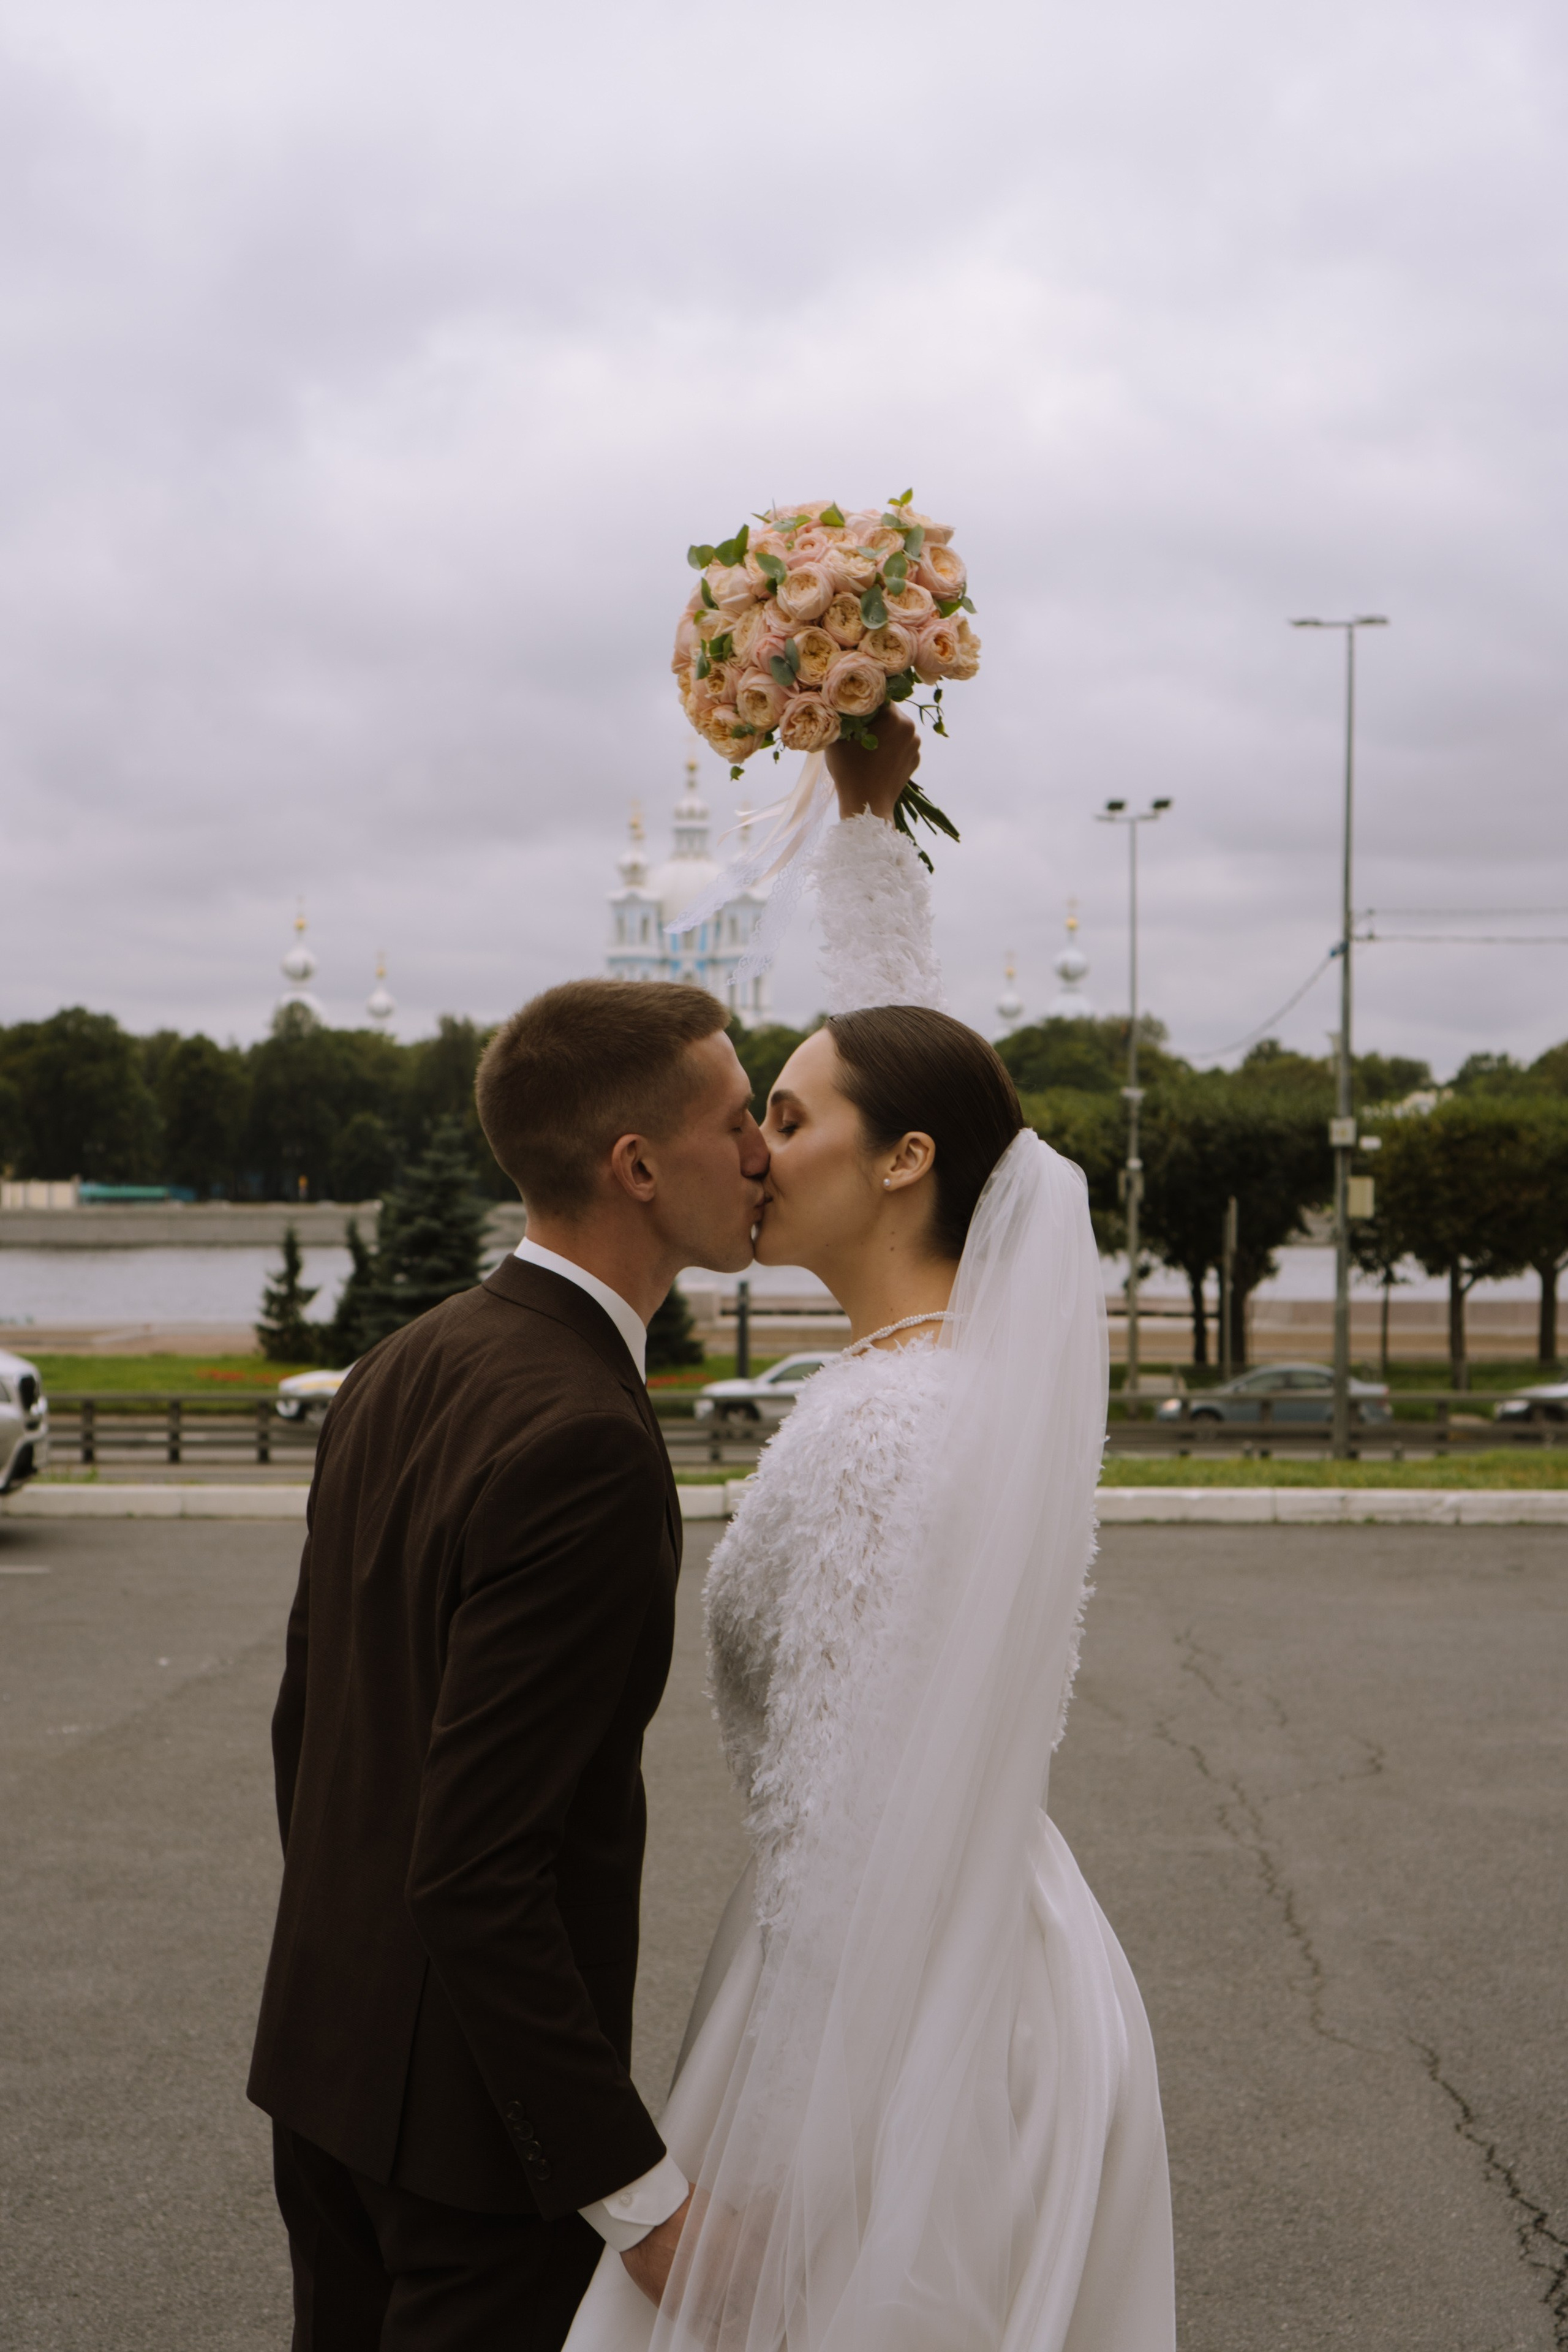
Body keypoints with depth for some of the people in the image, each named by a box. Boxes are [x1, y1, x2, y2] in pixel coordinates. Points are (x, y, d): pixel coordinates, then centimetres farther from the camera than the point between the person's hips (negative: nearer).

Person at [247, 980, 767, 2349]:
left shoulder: (399, 1373, 3)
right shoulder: (586, 1443, -26)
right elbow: (477, 1867, -28)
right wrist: (639, 2194, -23)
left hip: (329, 2045, 9)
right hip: (476, 2092, -8)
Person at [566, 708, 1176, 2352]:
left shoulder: (878, 1431, -23)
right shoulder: (997, 1346, 1)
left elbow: (840, 1832, -24)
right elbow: (908, 1041, 16)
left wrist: (748, 2168, -18)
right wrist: (864, 820, 22)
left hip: (898, 2015, -9)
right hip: (1004, 1958, 9)